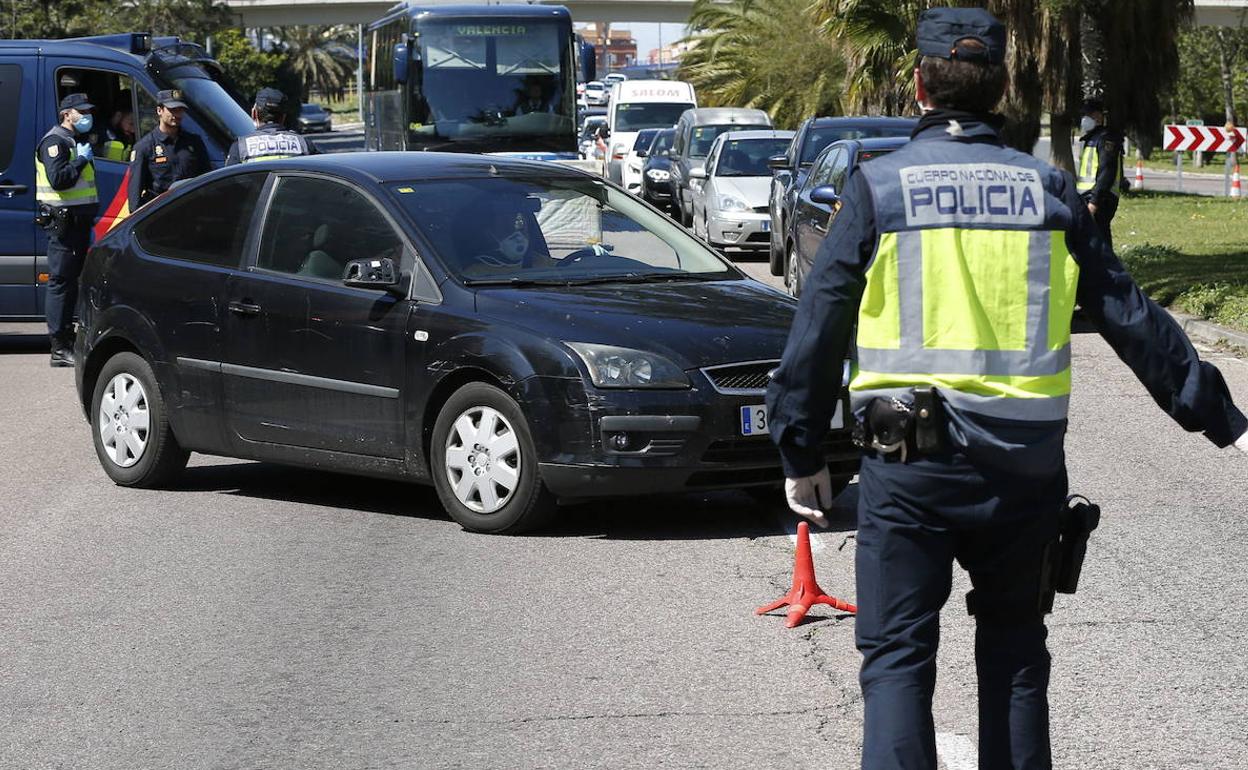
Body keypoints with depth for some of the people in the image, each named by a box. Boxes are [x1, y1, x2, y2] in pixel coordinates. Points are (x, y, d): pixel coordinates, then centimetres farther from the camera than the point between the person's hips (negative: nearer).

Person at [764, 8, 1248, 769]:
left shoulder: (878, 187, -3)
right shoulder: (1048, 191, 4)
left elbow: (819, 330, -1)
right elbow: (1133, 319, 6)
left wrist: (803, 452, 8)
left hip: (910, 461, -2)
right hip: (1025, 464, 3)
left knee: (897, 655, 2)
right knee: (1014, 647, 19)